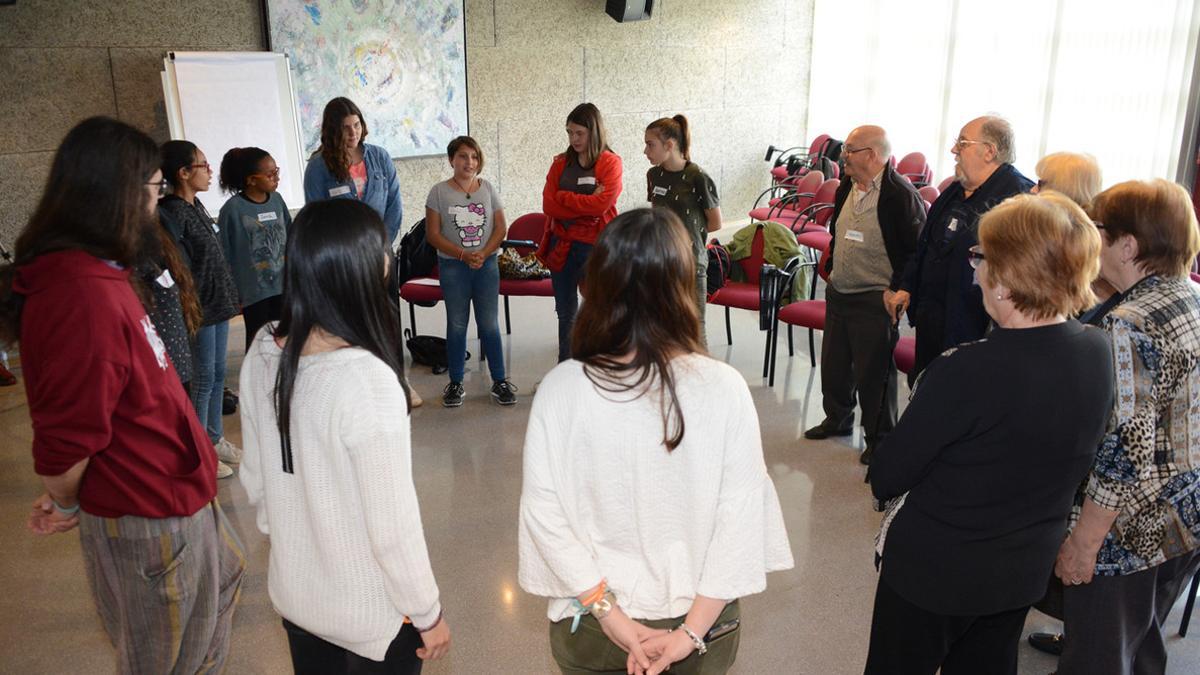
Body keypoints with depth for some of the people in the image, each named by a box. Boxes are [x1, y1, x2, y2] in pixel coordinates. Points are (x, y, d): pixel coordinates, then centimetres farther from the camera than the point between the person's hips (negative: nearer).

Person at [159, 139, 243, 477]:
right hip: (200, 308, -9)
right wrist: (194, 307, -17)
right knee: (204, 379, 0)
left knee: (218, 374, 15)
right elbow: (180, 266, -19)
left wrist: (228, 296, 16)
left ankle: (215, 439, 28)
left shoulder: (196, 206, 11)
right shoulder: (171, 213, -16)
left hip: (218, 303, 9)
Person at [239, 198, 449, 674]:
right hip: (370, 611, -6)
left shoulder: (262, 353, -11)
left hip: (292, 590, 6)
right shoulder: (368, 380, -31)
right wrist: (428, 613, -9)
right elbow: (393, 527, -23)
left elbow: (255, 478, 2)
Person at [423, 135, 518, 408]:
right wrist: (463, 255, -16)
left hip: (487, 264, 1)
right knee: (457, 325, 7)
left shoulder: (488, 189, 4)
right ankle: (455, 383, 18)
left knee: (489, 324, 5)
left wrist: (483, 254, -13)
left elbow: (500, 228, 3)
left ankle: (500, 381, 14)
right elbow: (433, 234, -6)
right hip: (453, 266, -1)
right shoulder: (439, 192, -3)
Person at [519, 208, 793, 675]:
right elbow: (741, 516, -17)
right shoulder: (723, 388, -18)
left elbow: (544, 512, -16)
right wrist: (693, 631, -11)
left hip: (590, 624, 1)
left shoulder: (561, 388, -17)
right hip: (700, 618, 0)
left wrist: (609, 614, -10)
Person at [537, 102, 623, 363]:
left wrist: (563, 198, -10)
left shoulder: (610, 163, -4)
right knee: (566, 312, 15)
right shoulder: (561, 163, 8)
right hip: (562, 245, 5)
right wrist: (585, 202, -12)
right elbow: (548, 206, -3)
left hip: (596, 245, -5)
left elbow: (601, 203, -19)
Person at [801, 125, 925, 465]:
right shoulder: (847, 186, 7)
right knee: (833, 364, 19)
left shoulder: (900, 194, -18)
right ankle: (838, 419, 41)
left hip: (874, 300, -8)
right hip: (837, 293, 8)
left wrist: (898, 291, -16)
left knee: (873, 373, 4)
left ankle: (878, 438, 21)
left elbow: (919, 249, -16)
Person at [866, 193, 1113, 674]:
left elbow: (886, 477, -23)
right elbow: (1075, 462, 5)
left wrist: (882, 475, 0)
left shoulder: (967, 372, -32)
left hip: (932, 570, -6)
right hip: (1026, 572, 6)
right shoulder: (1098, 353, -10)